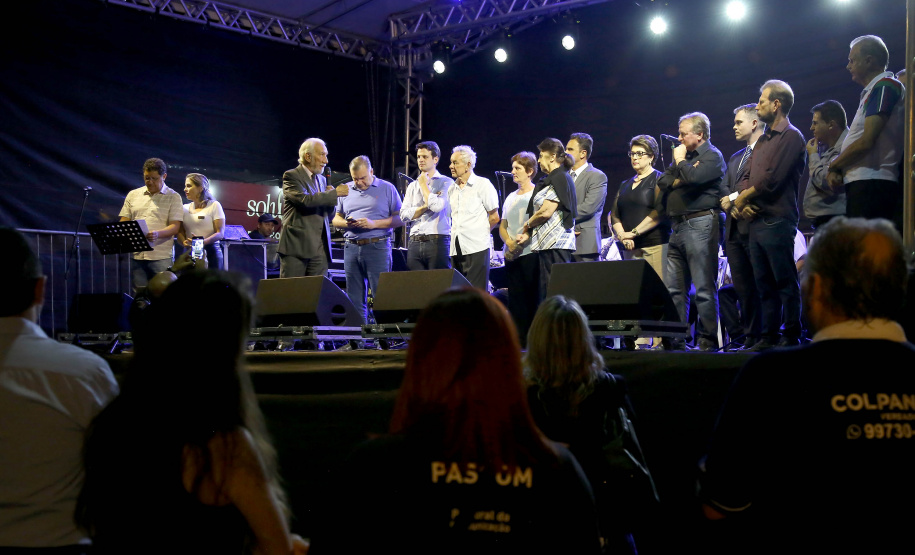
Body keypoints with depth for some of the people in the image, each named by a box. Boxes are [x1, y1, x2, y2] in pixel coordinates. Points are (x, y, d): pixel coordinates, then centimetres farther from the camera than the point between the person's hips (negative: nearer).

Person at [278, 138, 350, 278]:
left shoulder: (322, 180, 22)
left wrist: (329, 199, 1)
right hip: (296, 245, -6)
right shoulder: (291, 176, -1)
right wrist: (335, 193, -14)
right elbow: (305, 199, -20)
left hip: (320, 249, 6)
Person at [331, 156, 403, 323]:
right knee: (354, 299, 6)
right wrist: (345, 223, -5)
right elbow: (336, 219, 19)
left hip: (377, 247, -4)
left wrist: (373, 224, -13)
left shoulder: (387, 188, 3)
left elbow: (399, 219, -1)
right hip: (351, 247, 4)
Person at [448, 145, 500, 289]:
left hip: (476, 248, -6)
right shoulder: (452, 189, 16)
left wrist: (479, 233, 3)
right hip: (456, 249, 6)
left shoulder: (482, 184, -2)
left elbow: (494, 218, -1)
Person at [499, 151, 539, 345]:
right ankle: (518, 342, 9)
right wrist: (509, 242, -2)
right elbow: (502, 226, 19)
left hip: (531, 253, -7)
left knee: (532, 299, -7)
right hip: (511, 255, 7)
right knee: (515, 299, 5)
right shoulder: (510, 198, 19)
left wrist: (522, 242, -19)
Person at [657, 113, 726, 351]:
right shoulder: (685, 155, 22)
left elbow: (693, 177, -21)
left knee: (704, 287, -8)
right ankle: (675, 339, 12)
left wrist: (680, 161, -4)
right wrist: (678, 180, -4)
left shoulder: (712, 156, -3)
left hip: (699, 224, -9)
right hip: (677, 226, 9)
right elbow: (662, 182, 14)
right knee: (674, 288, 8)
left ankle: (708, 340, -6)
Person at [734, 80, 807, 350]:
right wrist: (744, 204, -1)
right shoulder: (763, 140, 21)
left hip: (777, 220, -9)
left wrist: (744, 196, -3)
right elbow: (747, 176, 18)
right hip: (756, 220, 9)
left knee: (785, 282, -6)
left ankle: (791, 336, -3)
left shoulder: (791, 137, -6)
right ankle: (768, 336, 13)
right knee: (765, 284, 9)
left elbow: (772, 179, -15)